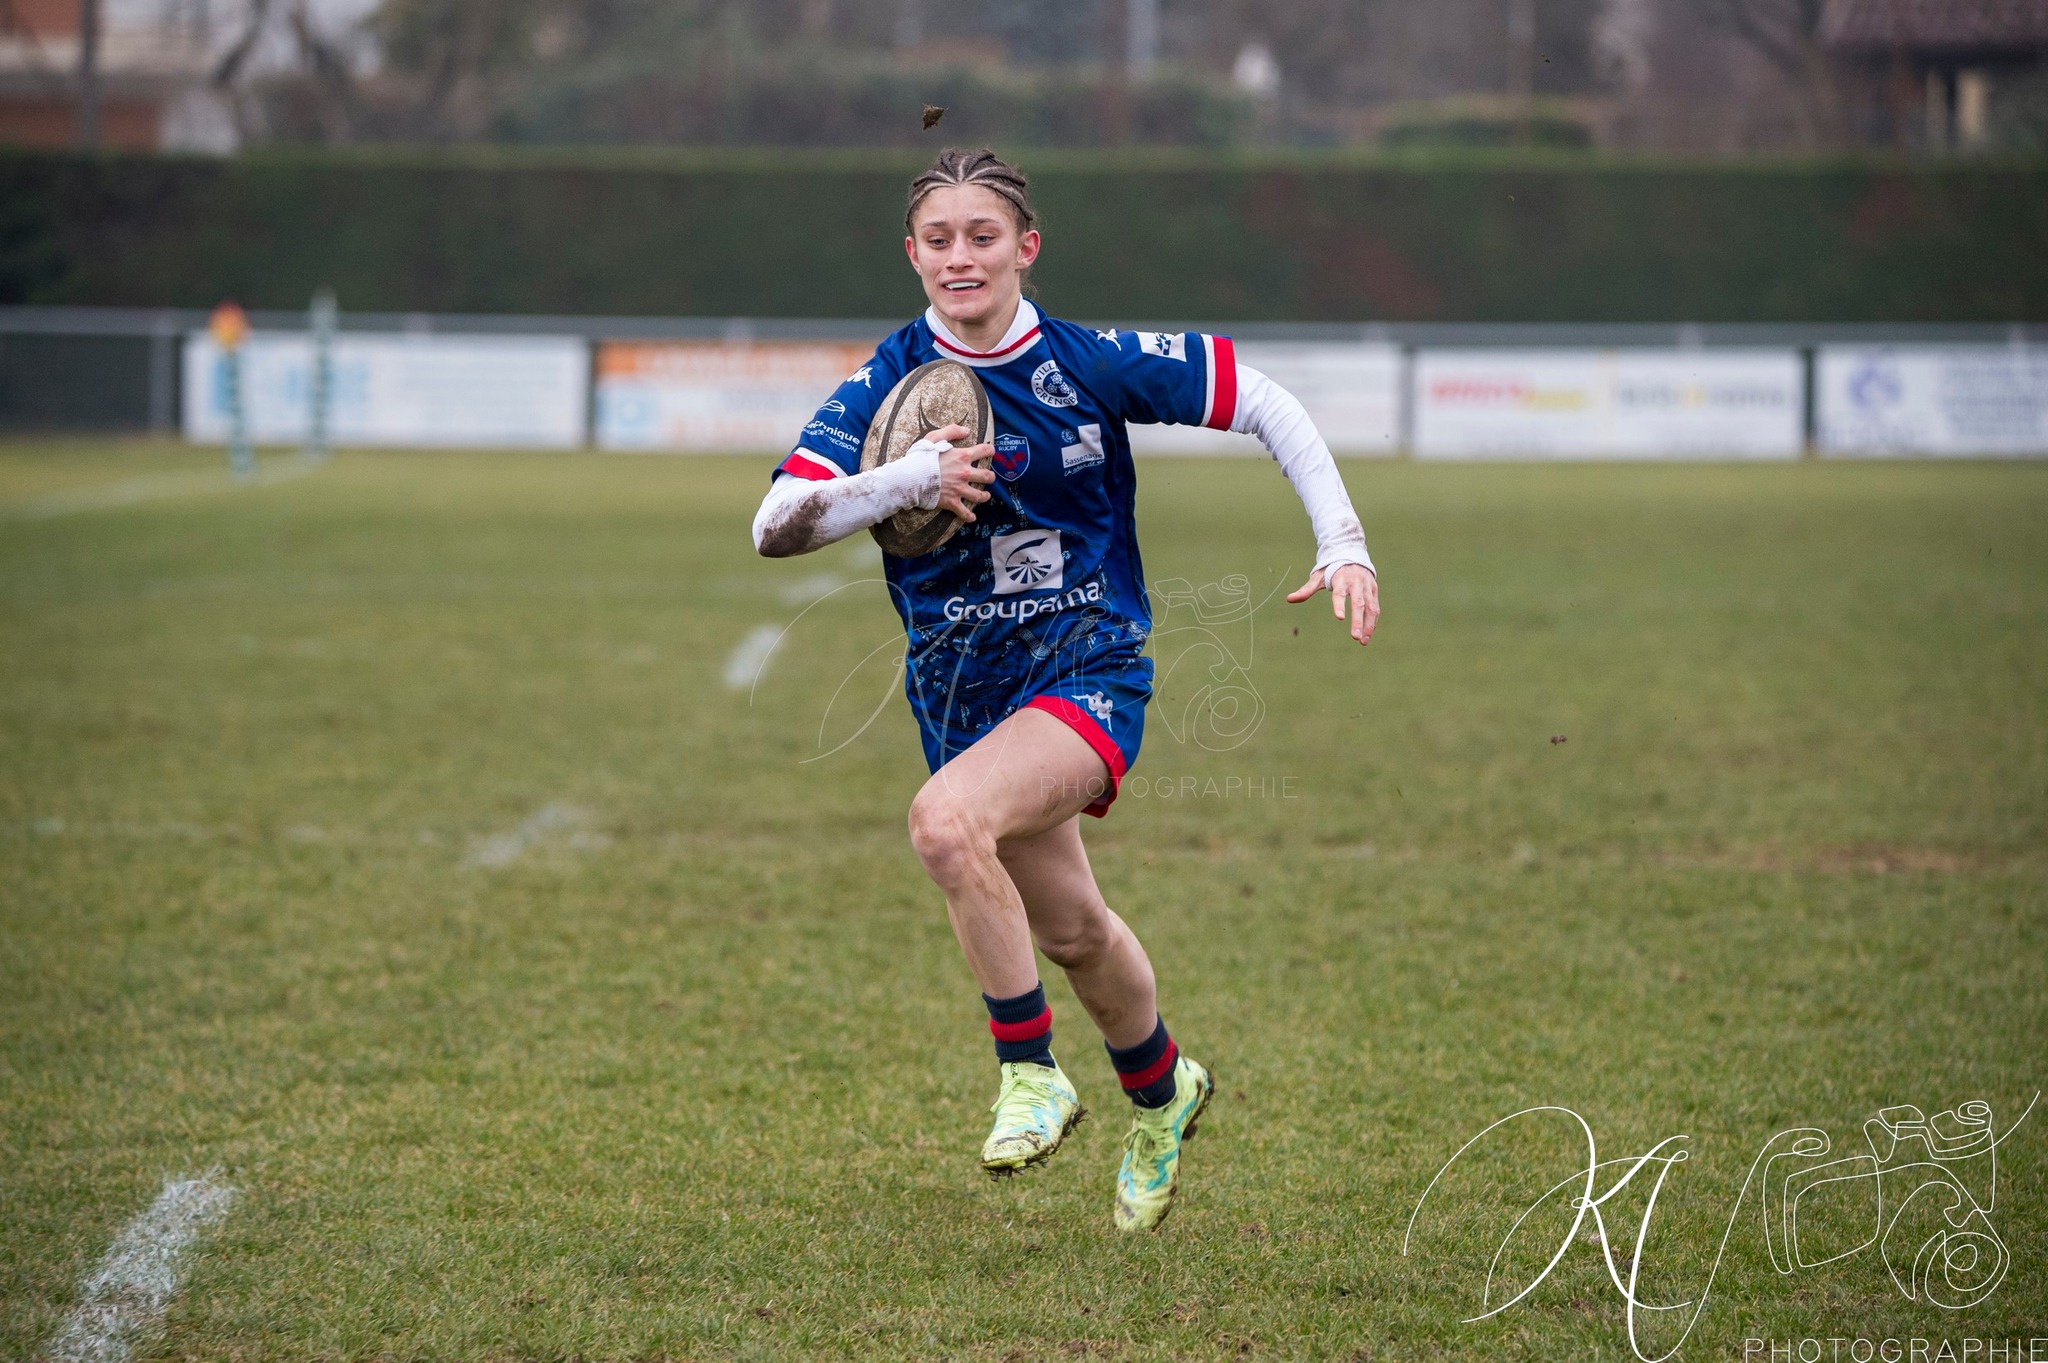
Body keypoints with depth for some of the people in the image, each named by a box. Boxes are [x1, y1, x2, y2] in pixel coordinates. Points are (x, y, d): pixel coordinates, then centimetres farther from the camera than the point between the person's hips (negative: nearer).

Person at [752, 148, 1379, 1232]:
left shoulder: (1093, 363, -10)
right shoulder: (886, 385, -7)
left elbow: (1264, 403, 0)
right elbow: (775, 525, -18)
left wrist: (1343, 544, -9)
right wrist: (903, 482, -34)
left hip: (1089, 673, -4)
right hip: (960, 689, 4)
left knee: (946, 818, -31)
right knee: (1068, 927, 17)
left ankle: (1031, 1072, -15)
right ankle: (1160, 1089, 47)